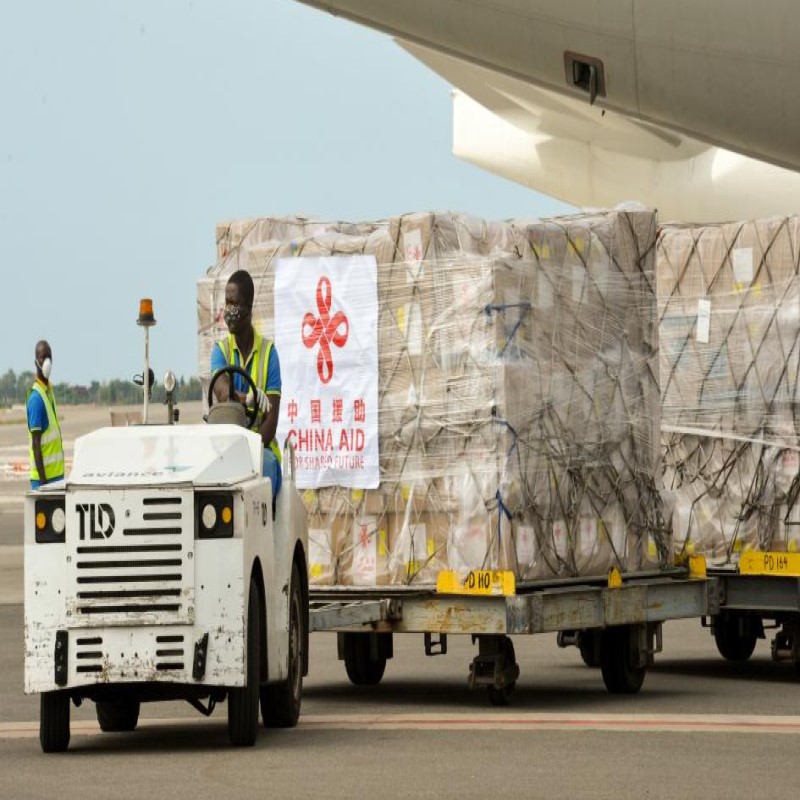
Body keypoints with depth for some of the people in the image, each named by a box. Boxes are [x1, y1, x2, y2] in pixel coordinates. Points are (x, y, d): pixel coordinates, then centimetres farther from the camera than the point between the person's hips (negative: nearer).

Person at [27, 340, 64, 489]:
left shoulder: (49, 390, 10)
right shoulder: (35, 397, -16)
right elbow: (36, 444, -18)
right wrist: (43, 481, -20)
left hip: (56, 474, 9)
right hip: (43, 477, -9)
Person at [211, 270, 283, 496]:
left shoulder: (268, 352, 3)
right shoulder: (220, 350, 7)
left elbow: (272, 417, -4)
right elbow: (222, 391, -15)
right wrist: (248, 399, -37)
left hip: (262, 445, -1)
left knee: (266, 463, -34)